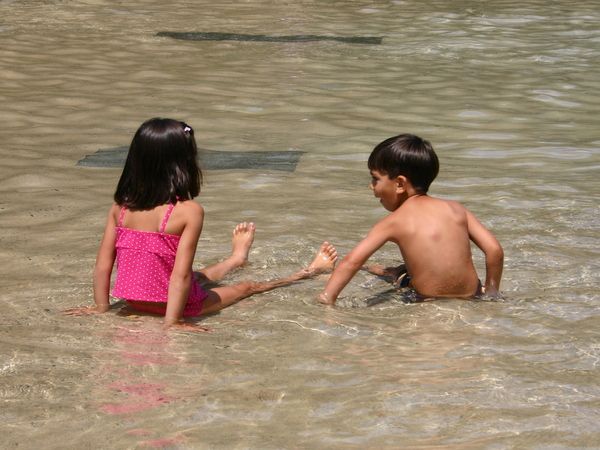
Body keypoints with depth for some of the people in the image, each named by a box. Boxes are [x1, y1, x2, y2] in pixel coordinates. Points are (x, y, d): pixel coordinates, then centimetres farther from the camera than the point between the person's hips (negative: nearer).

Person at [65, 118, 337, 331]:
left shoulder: (120, 208, -7)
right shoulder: (189, 212, -22)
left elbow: (103, 264, -4)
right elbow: (180, 273, -26)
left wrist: (101, 307, 5)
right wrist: (172, 322, -23)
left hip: (134, 301, 5)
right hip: (173, 304, -5)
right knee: (248, 288, 19)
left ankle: (235, 259, 63)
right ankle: (307, 273, 39)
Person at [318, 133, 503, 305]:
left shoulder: (394, 222, -6)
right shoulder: (456, 209, 3)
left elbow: (353, 260, -16)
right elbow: (494, 250, -3)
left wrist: (327, 298, -16)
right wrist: (491, 292, 9)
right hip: (472, 300, 5)